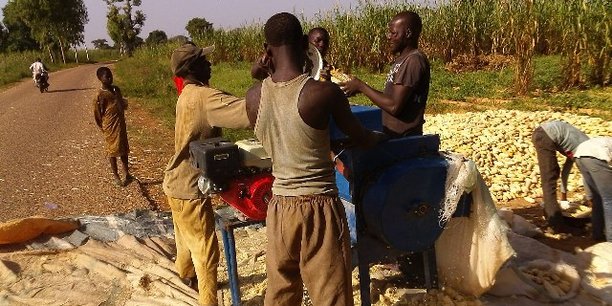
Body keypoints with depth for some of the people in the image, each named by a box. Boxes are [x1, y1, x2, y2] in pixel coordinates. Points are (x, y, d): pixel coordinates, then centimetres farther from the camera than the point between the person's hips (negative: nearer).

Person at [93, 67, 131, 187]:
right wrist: (103, 128, -4)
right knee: (113, 150, 2)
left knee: (124, 149, 13)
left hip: (121, 124, 7)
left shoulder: (116, 89, 7)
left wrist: (125, 103, 1)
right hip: (110, 127, -7)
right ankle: (115, 176, 14)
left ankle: (127, 174, 24)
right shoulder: (100, 95, -14)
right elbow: (97, 114, -9)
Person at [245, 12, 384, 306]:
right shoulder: (323, 92, -16)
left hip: (279, 206, 5)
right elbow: (360, 137, 2)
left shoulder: (254, 96, -3)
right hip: (319, 207, -5)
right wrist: (380, 137, 24)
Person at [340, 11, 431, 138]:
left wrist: (361, 86, -15)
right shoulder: (403, 59, 13)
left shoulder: (414, 61, -18)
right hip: (393, 134, 9)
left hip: (404, 138, -9)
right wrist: (361, 88, 2)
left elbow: (394, 106, -24)